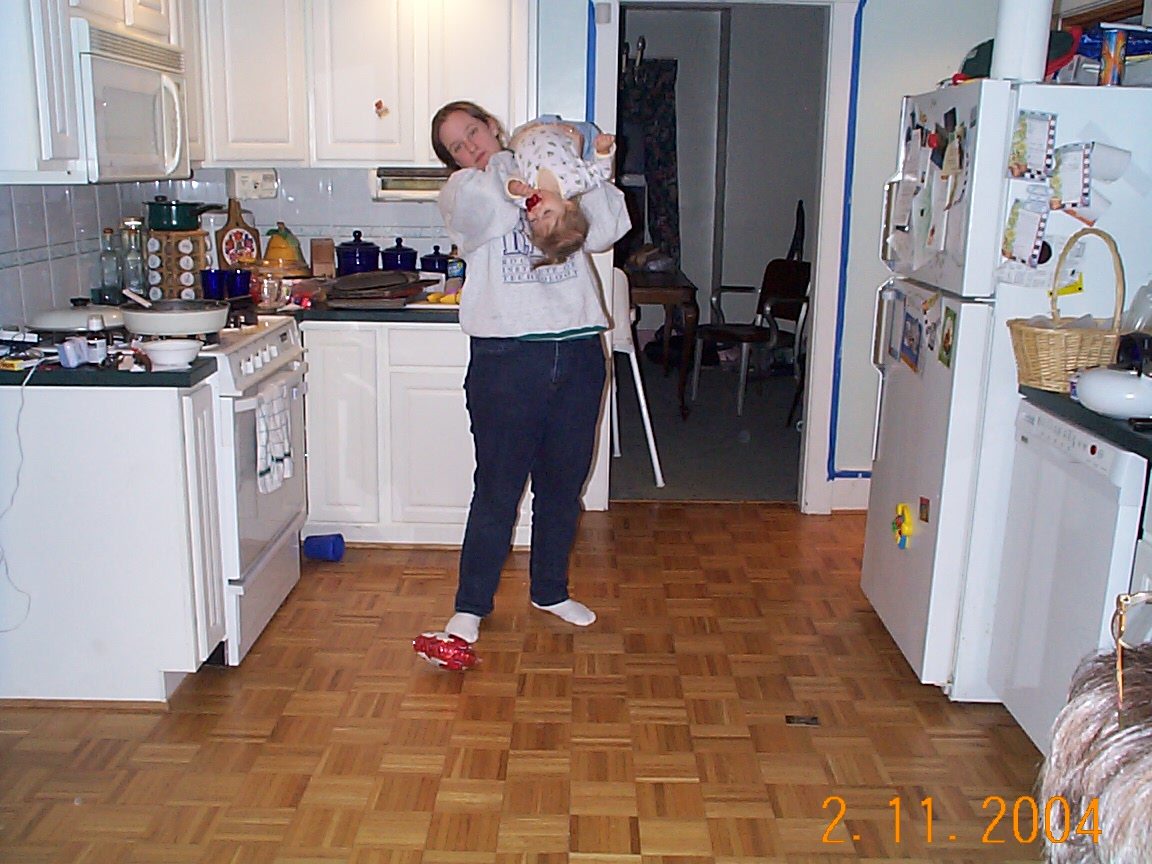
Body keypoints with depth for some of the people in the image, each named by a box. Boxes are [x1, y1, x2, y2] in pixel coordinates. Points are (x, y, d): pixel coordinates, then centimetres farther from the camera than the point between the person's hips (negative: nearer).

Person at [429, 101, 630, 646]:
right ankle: (472, 605, 18)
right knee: (497, 487, 2)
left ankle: (550, 590, 33)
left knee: (563, 483, 14)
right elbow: (479, 212, -22)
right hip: (506, 355, -3)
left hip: (578, 352, 4)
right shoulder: (463, 192, 4)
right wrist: (505, 165, -9)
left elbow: (606, 231, -1)